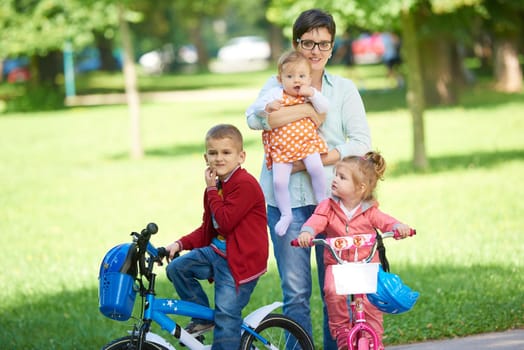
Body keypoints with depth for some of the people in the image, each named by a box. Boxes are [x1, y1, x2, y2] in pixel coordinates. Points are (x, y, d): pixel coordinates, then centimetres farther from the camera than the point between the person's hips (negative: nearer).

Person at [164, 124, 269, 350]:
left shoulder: (245, 185, -17)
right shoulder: (216, 186, 13)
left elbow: (225, 222, -24)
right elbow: (207, 230, 19)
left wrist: (211, 191, -14)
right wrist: (180, 244, 5)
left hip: (242, 259, -9)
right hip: (218, 251, 9)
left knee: (226, 315, -11)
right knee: (176, 268, 2)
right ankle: (203, 316, 14)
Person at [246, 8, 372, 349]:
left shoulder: (344, 88, 9)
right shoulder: (278, 85, 8)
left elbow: (361, 142, -1)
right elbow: (256, 118, -13)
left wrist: (315, 161, -13)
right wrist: (308, 109, -16)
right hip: (286, 199, 0)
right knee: (295, 292, -1)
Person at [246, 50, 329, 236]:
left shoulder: (310, 94, 6)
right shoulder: (275, 94, 2)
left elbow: (325, 108, -6)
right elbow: (252, 110, 0)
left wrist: (312, 94, -18)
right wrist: (267, 106, -20)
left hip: (307, 142, 0)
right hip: (281, 146, 0)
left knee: (316, 168, -27)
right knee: (279, 181, -13)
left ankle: (322, 202, -6)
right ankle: (286, 214, 8)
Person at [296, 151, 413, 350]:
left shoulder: (369, 211, 0)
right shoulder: (328, 207, 0)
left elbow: (384, 221, -11)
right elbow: (317, 220, -15)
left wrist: (398, 227, -34)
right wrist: (307, 232, -38)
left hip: (366, 263, 0)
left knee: (370, 301, -14)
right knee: (333, 291, -29)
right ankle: (340, 328, -7)